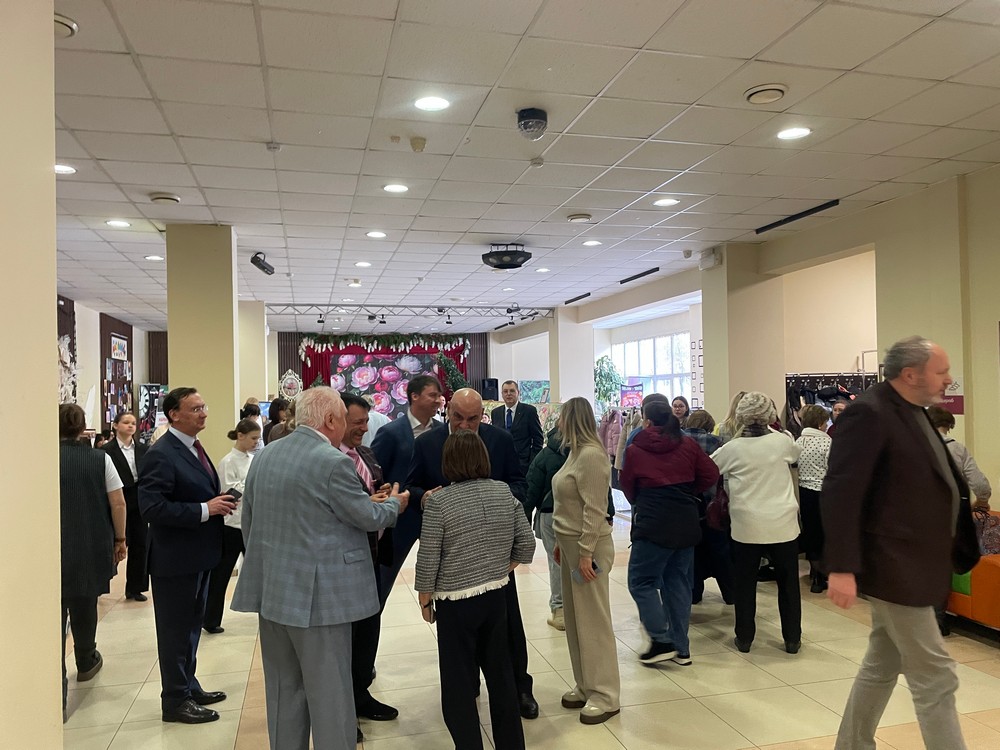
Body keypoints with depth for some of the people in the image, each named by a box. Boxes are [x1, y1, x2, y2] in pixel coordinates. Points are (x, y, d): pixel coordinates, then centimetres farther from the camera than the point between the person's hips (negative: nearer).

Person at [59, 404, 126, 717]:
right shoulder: (100, 459, -4)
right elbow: (118, 504, -4)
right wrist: (120, 540, 7)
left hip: (53, 550, -1)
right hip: (92, 549, 2)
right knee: (85, 605, 19)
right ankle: (86, 662, 41)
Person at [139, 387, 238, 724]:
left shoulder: (193, 448, 10)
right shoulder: (161, 454, -19)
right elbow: (152, 507, -27)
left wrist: (220, 502, 1)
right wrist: (204, 509, -27)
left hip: (198, 555, 9)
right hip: (175, 558, -9)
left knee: (191, 626, 21)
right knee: (175, 630, 6)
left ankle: (189, 687, 37)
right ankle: (175, 701, 21)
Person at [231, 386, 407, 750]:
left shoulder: (264, 455, 6)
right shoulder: (333, 462, -17)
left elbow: (248, 520, 13)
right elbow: (369, 517, -9)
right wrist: (394, 503, 11)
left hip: (271, 589, 8)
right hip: (317, 594, -7)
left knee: (283, 690, 18)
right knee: (330, 693, 5)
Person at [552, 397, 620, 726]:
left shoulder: (591, 454, -18)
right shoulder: (576, 451, 10)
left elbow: (594, 509, -21)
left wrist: (585, 553, -21)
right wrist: (562, 541, 15)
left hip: (587, 547, -9)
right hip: (570, 544, 9)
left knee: (593, 620, 0)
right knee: (574, 618, 15)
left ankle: (605, 696, 11)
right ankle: (586, 686, 27)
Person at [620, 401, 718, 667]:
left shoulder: (635, 449, -5)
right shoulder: (688, 445, 3)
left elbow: (627, 486, 5)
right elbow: (711, 475, 4)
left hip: (653, 525, -5)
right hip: (687, 523, 5)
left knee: (641, 581, 7)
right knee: (679, 582, 13)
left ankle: (662, 640, 0)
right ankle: (681, 649, 19)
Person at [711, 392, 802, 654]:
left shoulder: (733, 448, -8)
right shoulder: (782, 441, -4)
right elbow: (796, 454, 19)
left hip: (747, 527, -1)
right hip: (783, 525, 1)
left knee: (745, 584, 12)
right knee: (788, 583, 14)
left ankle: (744, 638, 20)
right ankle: (792, 639, 23)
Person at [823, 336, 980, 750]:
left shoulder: (914, 413, 11)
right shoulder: (868, 413, -19)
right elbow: (840, 492, -26)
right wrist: (842, 569, -29)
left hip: (907, 566, 10)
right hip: (894, 568, -10)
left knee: (882, 666, 19)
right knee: (935, 676, -1)